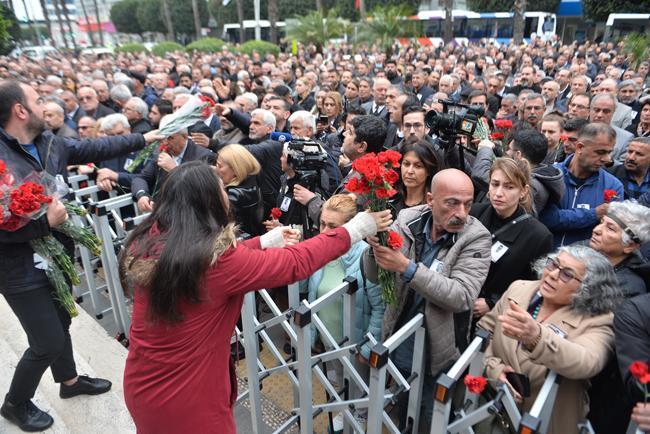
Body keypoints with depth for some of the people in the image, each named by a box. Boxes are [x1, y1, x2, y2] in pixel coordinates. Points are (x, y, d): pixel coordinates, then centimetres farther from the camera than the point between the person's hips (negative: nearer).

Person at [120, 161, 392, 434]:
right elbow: (296, 262, -21)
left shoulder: (144, 243, -9)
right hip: (187, 401, -7)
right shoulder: (217, 260, -29)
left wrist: (266, 242, 12)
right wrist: (355, 229, -10)